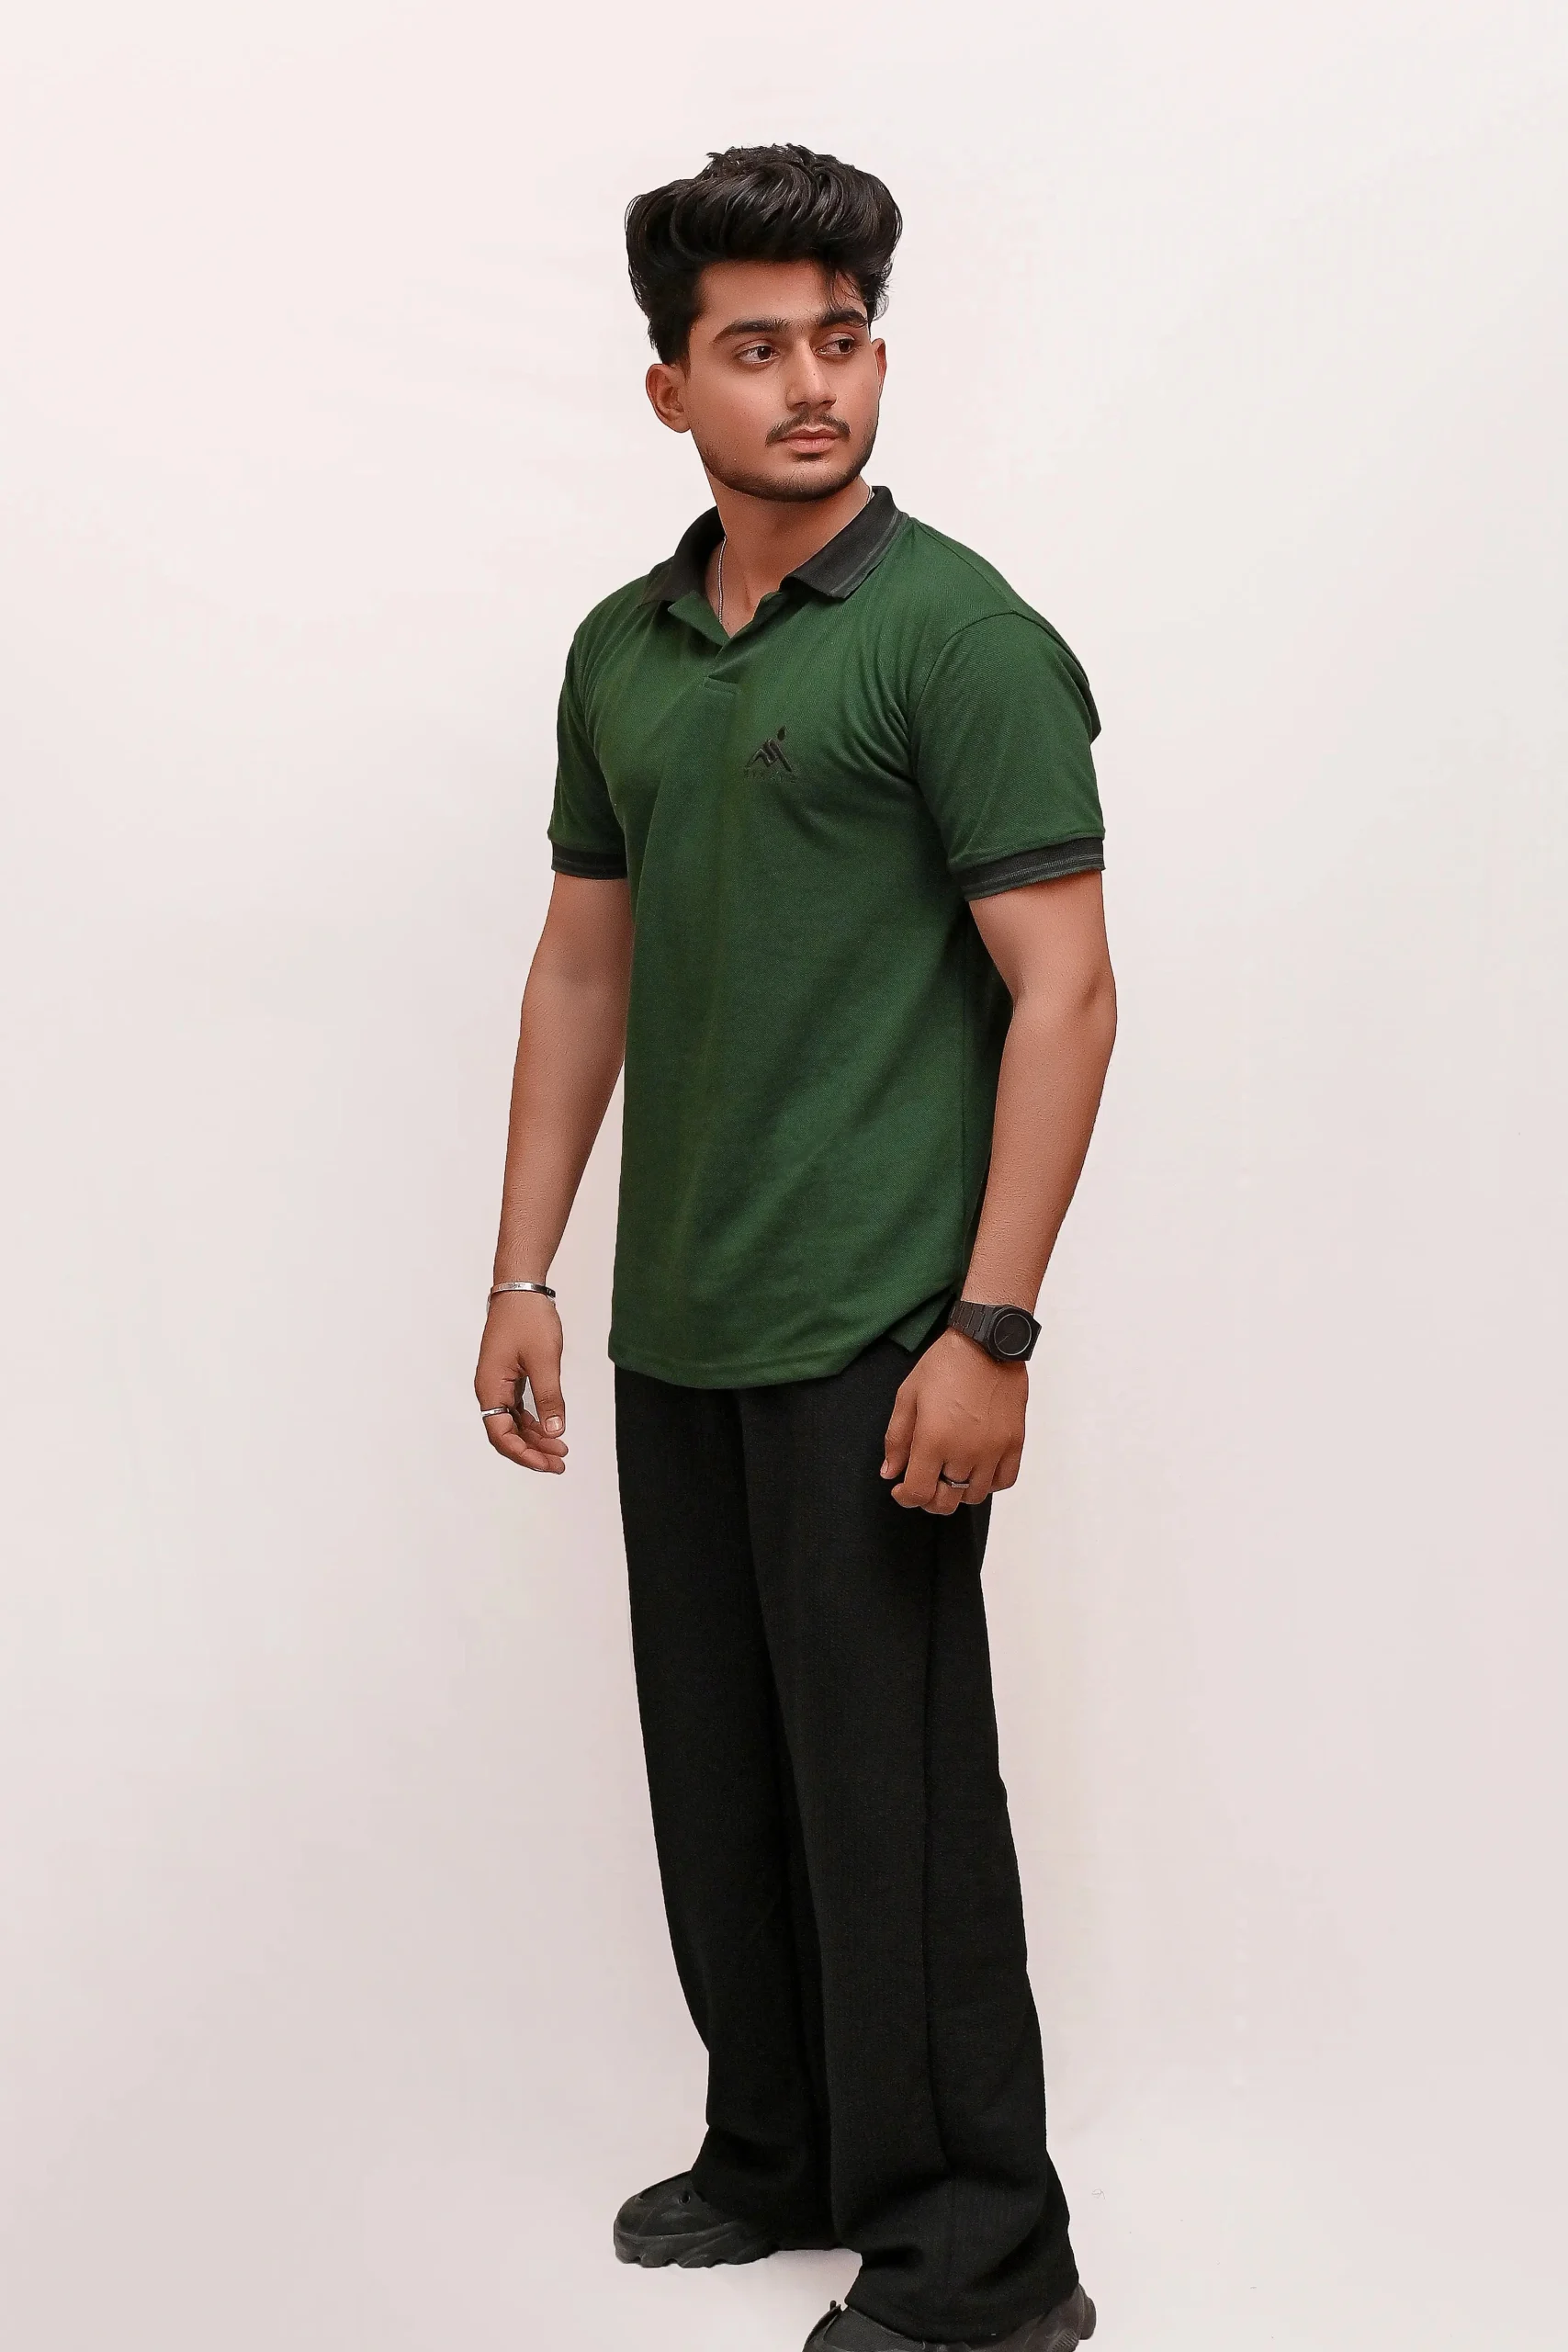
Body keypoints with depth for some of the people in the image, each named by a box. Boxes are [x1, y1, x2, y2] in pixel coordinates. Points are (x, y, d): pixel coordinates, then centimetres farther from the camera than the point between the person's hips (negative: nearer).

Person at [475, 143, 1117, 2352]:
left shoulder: (959, 634, -10)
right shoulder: (620, 652, 11)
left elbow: (1062, 993, -14)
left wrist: (991, 1330, -19)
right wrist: (527, 1272, 12)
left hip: (872, 1335, -7)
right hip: (677, 1332, 7)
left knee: (892, 1791, -1)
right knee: (719, 1774, 16)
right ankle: (782, 2154, 34)